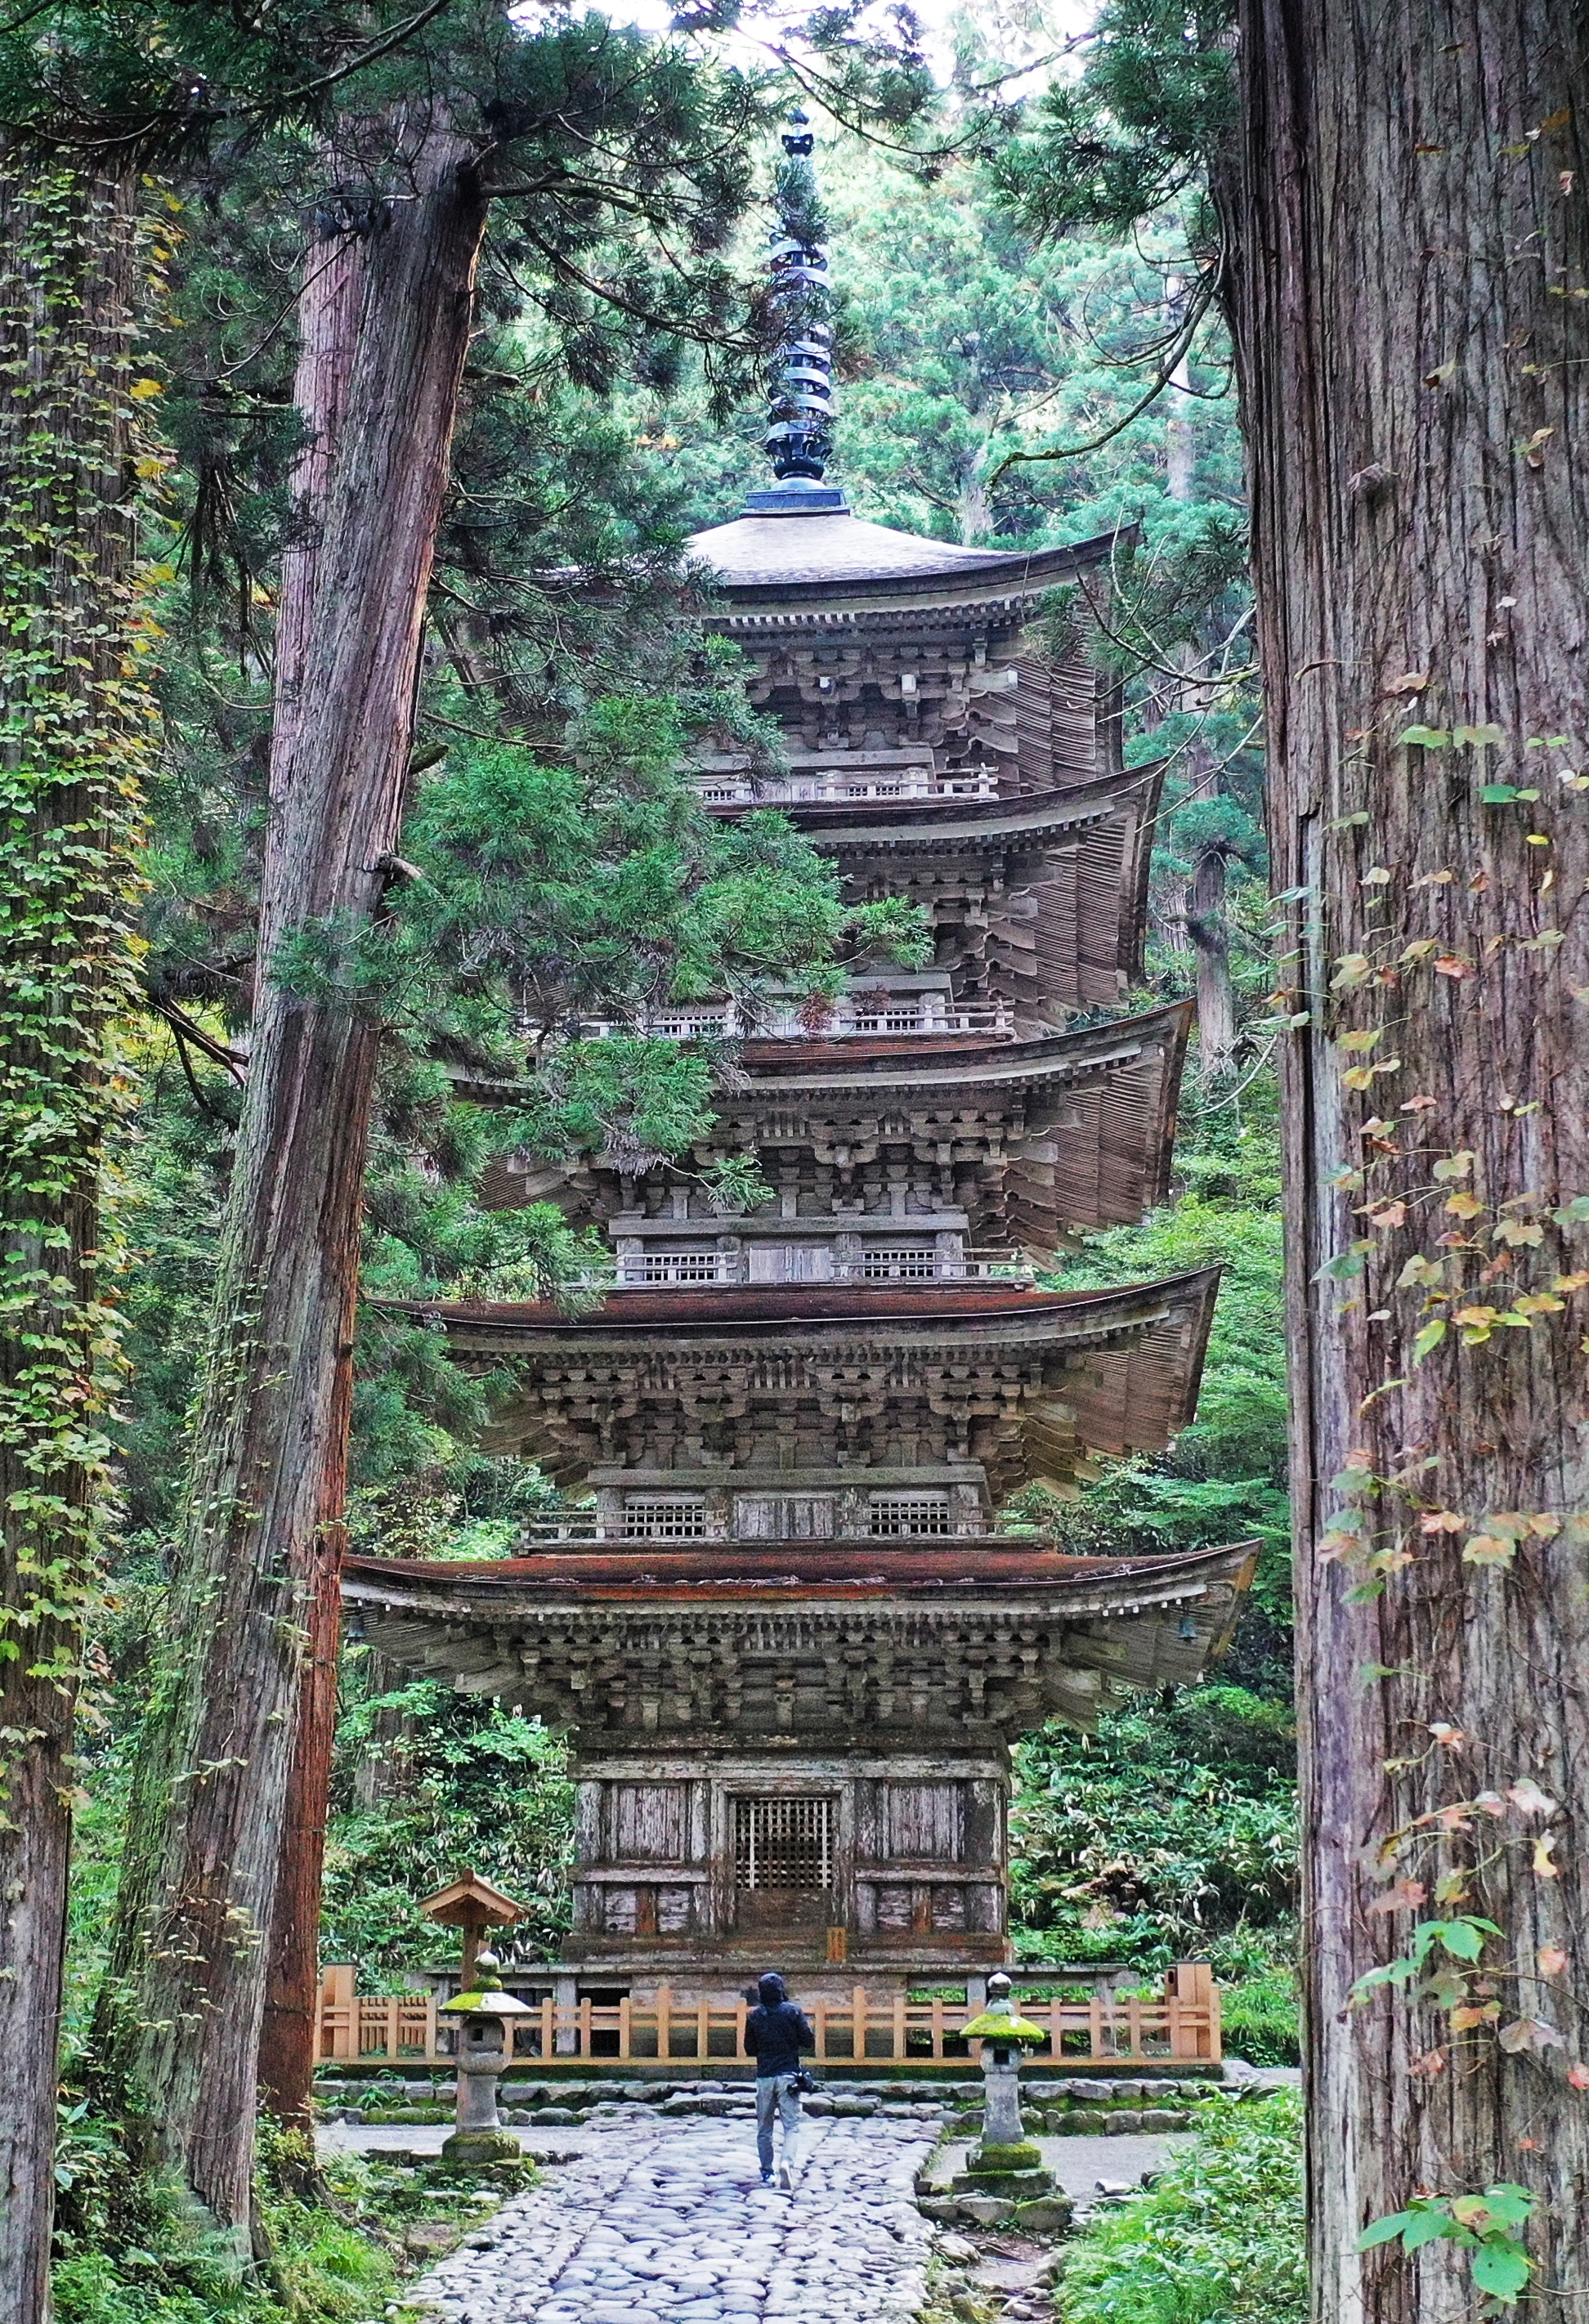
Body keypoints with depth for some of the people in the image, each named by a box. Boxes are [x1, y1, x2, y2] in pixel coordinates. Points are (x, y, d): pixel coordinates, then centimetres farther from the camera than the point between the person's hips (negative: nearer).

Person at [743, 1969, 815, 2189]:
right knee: (792, 2126, -2)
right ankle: (786, 2162, -25)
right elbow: (809, 2041, -4)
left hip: (764, 2077, 2)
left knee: (763, 2129, 14)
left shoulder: (754, 2016, 2)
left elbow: (750, 2049, 10)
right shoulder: (792, 2011, -5)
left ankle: (767, 2173, 15)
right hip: (788, 2075, -2)